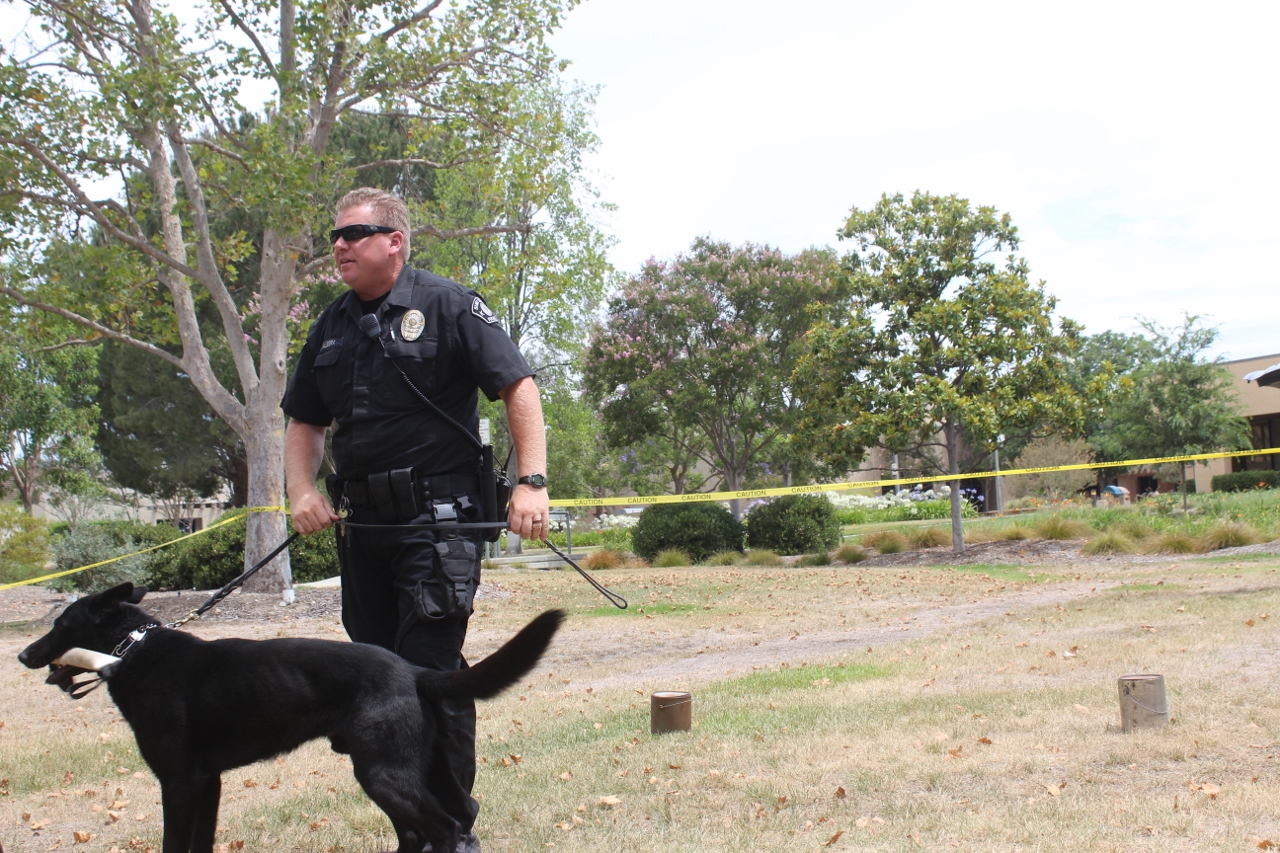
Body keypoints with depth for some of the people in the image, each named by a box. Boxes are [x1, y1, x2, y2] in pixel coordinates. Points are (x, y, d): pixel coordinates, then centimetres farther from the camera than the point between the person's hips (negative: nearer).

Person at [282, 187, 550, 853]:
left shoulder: (448, 306, -4)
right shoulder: (331, 326, 14)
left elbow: (518, 387, -8)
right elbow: (304, 422, 21)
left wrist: (531, 483, -18)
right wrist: (302, 491, 3)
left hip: (439, 520, -7)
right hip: (362, 524, 7)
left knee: (430, 670, -10)